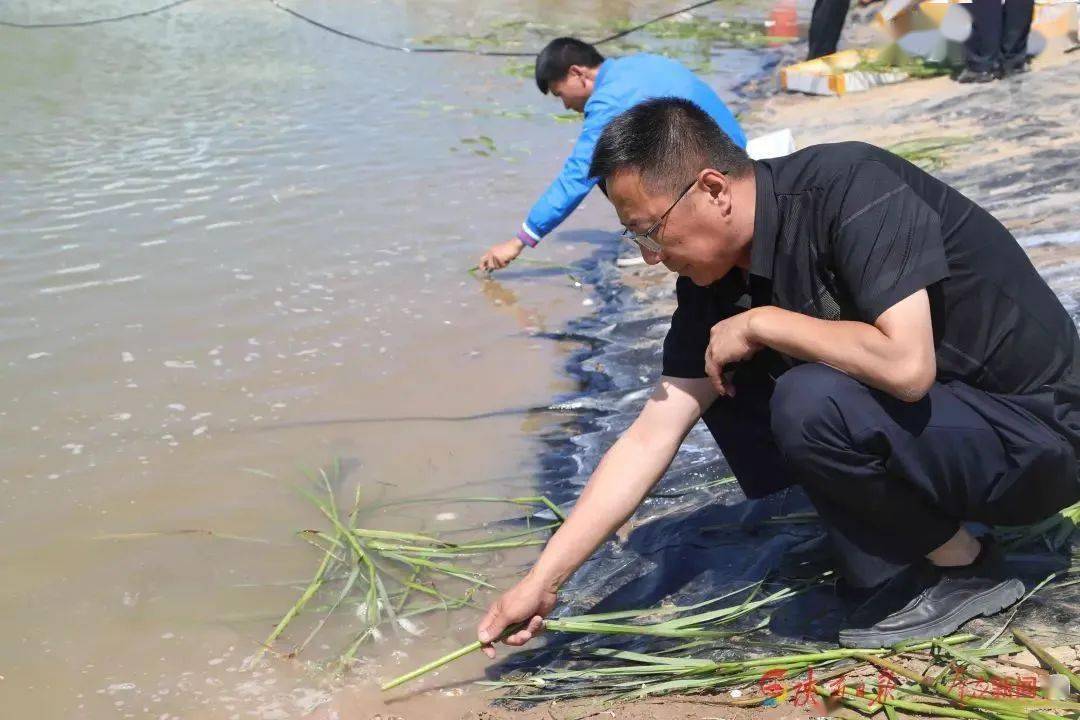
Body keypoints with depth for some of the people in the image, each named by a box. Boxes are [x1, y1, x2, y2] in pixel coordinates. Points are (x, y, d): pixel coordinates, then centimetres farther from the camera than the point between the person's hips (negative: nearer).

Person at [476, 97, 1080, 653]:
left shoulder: (849, 186, -24)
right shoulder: (713, 278, -3)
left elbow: (906, 365, -36)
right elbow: (652, 435, -3)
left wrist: (761, 323, -22)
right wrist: (543, 581, -4)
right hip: (934, 415, 8)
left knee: (810, 402, -30)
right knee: (720, 379, -1)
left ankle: (969, 567, -5)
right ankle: (889, 570, 1)